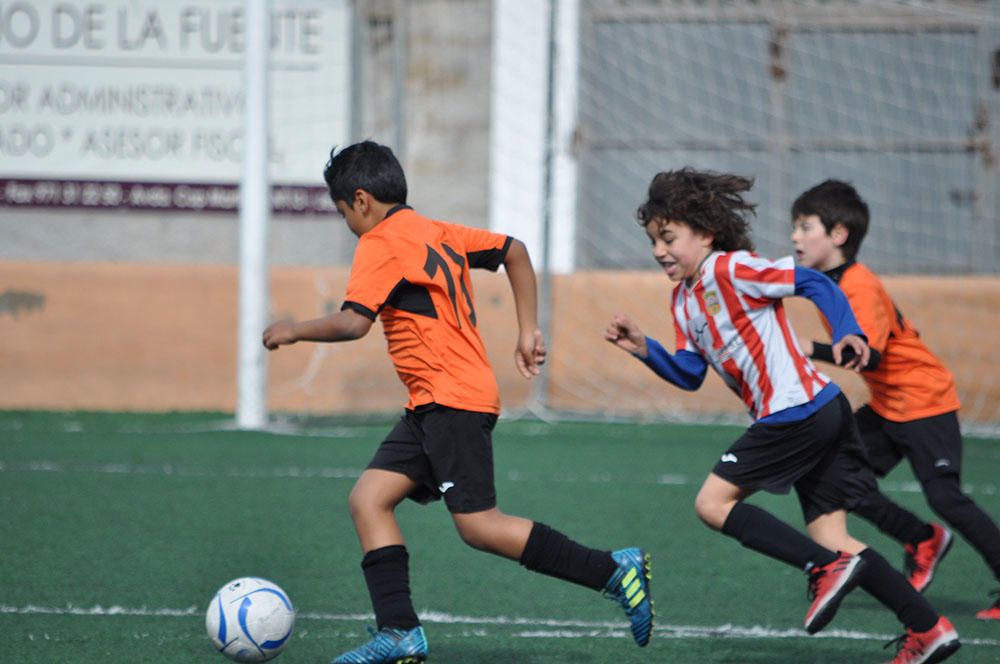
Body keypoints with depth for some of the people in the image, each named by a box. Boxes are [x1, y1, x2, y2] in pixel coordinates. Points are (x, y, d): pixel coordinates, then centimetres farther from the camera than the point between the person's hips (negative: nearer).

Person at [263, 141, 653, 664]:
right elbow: (514, 251, 22)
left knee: (479, 527, -11)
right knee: (368, 499, 4)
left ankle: (615, 571, -8)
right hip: (432, 407, 10)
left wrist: (294, 331, -5)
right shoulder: (435, 233, 16)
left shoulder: (381, 244, -10)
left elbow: (352, 322, -21)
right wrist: (528, 331, 21)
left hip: (451, 400, -10)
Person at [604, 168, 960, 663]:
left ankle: (828, 567, -12)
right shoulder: (683, 300, 18)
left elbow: (812, 282, -12)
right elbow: (690, 374, 19)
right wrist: (644, 349, 5)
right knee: (831, 538, 7)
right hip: (821, 416, 10)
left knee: (713, 503, -7)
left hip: (797, 412, -10)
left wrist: (848, 334, -23)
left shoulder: (730, 269, -9)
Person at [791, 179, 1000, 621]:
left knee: (945, 498, -12)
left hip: (925, 402, -9)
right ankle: (923, 541, 14)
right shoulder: (831, 282, 6)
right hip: (886, 408, 9)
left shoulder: (860, 288, -23)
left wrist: (809, 349, -41)